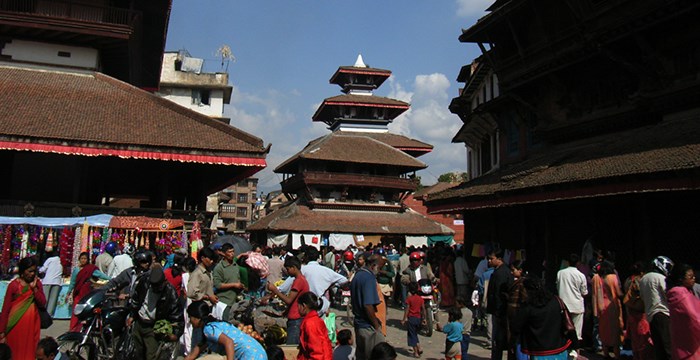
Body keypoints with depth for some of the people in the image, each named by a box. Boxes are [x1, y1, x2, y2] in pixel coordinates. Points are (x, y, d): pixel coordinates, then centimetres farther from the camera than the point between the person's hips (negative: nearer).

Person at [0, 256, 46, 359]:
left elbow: (43, 304, -2)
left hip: (32, 324, 3)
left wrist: (34, 288, -11)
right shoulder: (13, 285, -6)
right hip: (16, 325, -3)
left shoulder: (37, 283, 4)